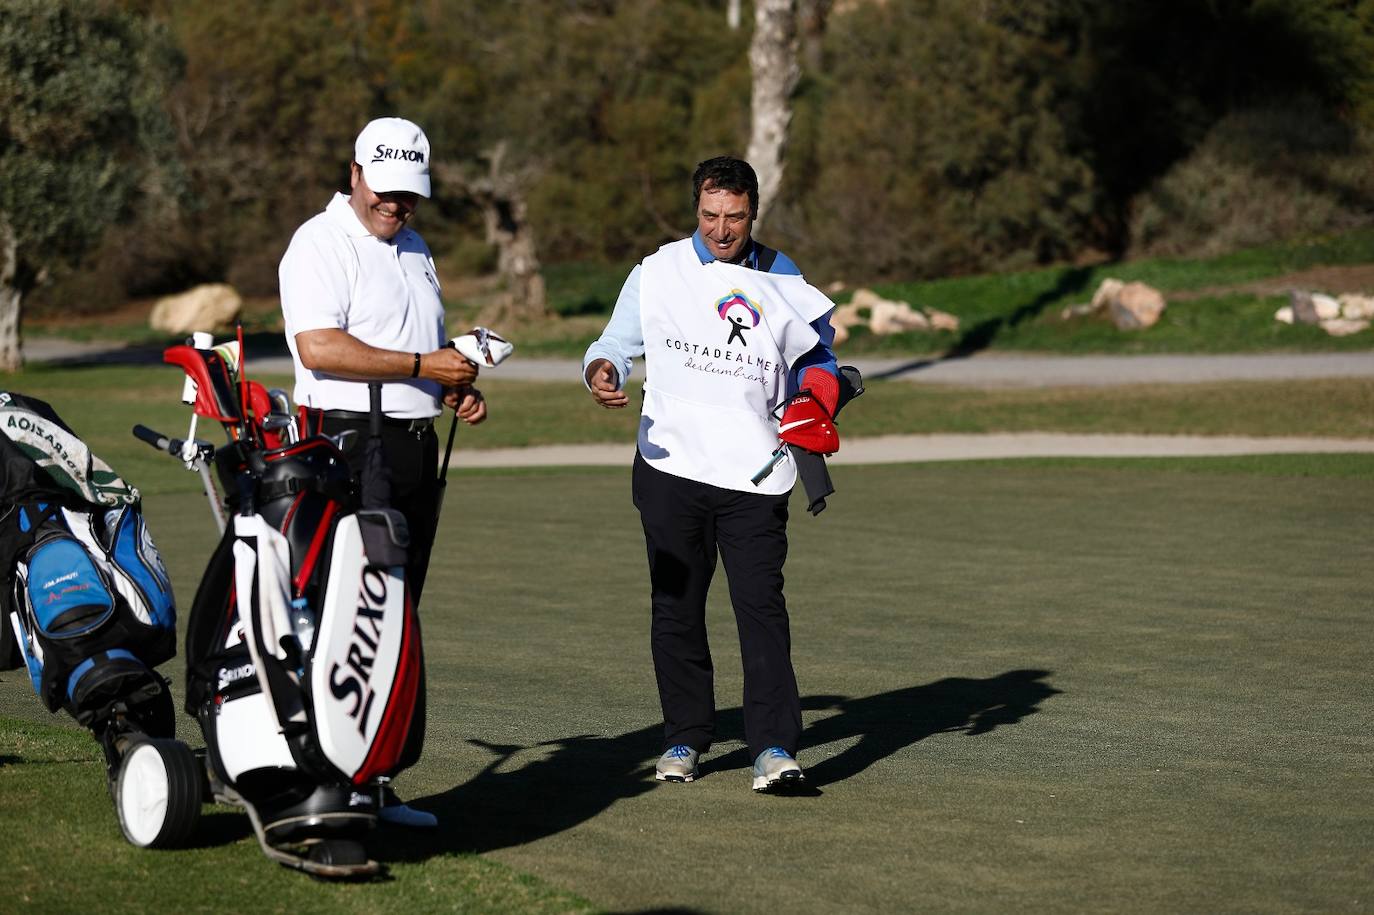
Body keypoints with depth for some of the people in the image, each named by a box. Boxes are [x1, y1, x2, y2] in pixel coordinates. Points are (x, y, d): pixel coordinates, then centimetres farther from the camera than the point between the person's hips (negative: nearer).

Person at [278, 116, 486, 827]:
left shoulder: (413, 249, 22)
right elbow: (319, 348, -19)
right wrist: (423, 365, -17)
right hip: (351, 443, -9)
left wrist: (458, 389, 11)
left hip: (417, 446, 9)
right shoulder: (321, 242, -6)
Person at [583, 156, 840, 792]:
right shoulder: (659, 273, 6)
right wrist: (601, 371, -16)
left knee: (762, 605, -12)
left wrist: (817, 396, -2)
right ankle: (685, 738, 19)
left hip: (754, 474, -1)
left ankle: (773, 747, -15)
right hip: (672, 468, 1)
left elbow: (813, 357, 20)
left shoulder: (782, 281, 9)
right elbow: (616, 343, 8)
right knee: (676, 607, 6)